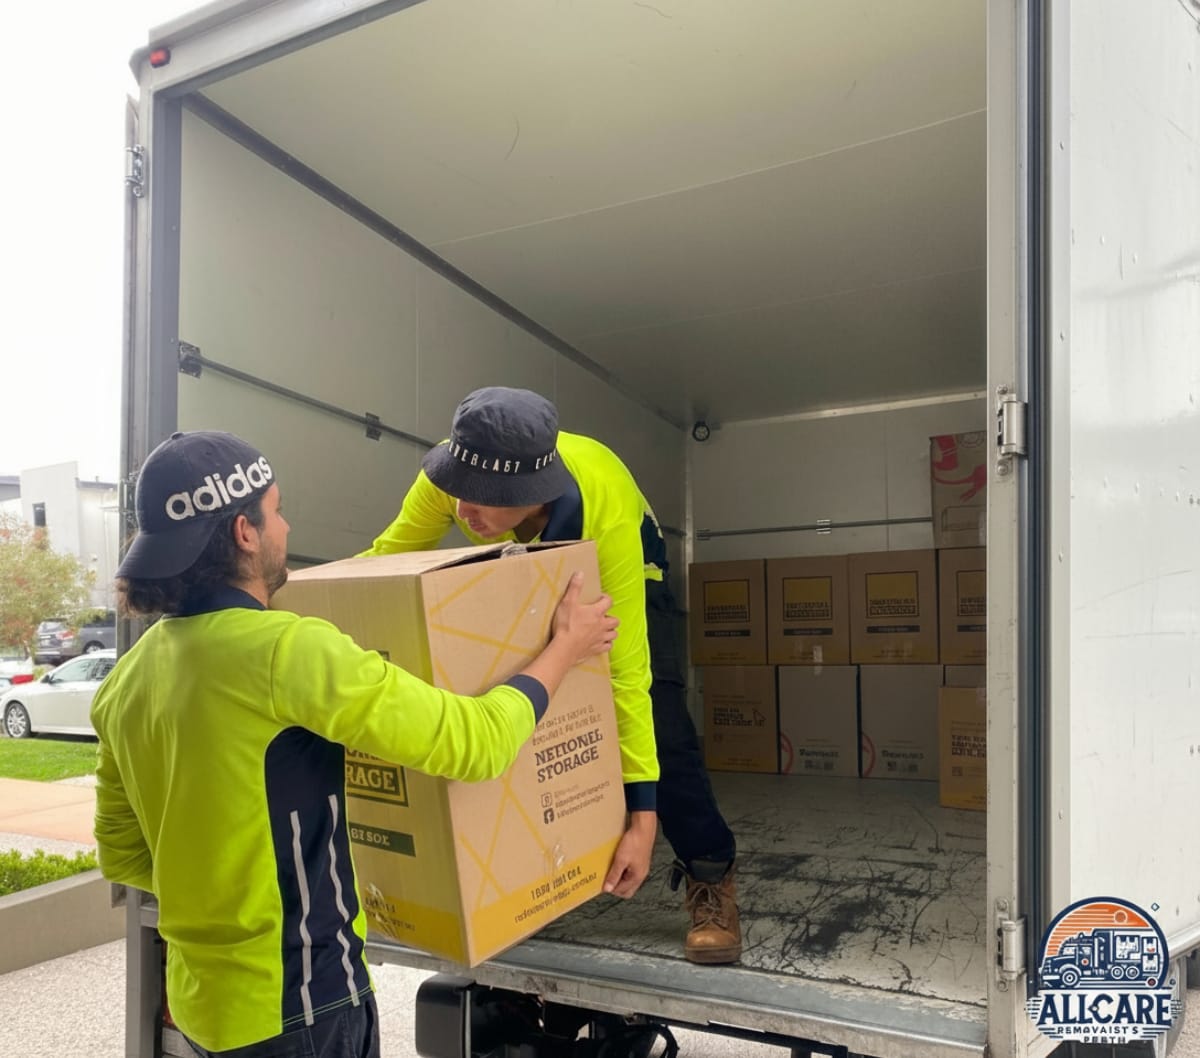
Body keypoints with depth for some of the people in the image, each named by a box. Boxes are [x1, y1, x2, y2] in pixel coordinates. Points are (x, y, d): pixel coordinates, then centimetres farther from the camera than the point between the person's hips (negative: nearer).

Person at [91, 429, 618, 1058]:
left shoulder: (128, 678, 0)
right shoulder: (287, 651, -24)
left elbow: (121, 855, 10)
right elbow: (477, 742, -21)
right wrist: (564, 648, -6)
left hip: (200, 994, 7)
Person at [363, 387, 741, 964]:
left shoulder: (607, 517, -45)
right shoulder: (451, 477, -36)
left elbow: (625, 672, -43)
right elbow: (387, 557, -18)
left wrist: (642, 819, -41)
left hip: (613, 567, -3)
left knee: (657, 715, -18)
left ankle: (710, 877, 0)